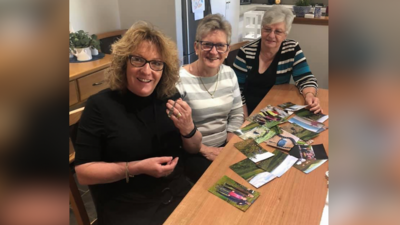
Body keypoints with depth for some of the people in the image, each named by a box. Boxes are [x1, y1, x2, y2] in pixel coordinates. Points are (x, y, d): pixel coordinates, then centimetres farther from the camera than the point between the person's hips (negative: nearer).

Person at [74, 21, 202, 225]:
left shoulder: (170, 97, 0)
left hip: (177, 195, 4)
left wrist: (188, 128, -14)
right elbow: (83, 172, -9)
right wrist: (137, 168, -20)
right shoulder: (100, 105, -10)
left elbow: (194, 149, 8)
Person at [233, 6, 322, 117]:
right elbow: (237, 89, -8)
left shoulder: (292, 49, -5)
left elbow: (306, 79, -5)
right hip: (250, 111, -2)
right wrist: (246, 120, -15)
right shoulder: (246, 52, -10)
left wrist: (309, 95, -28)